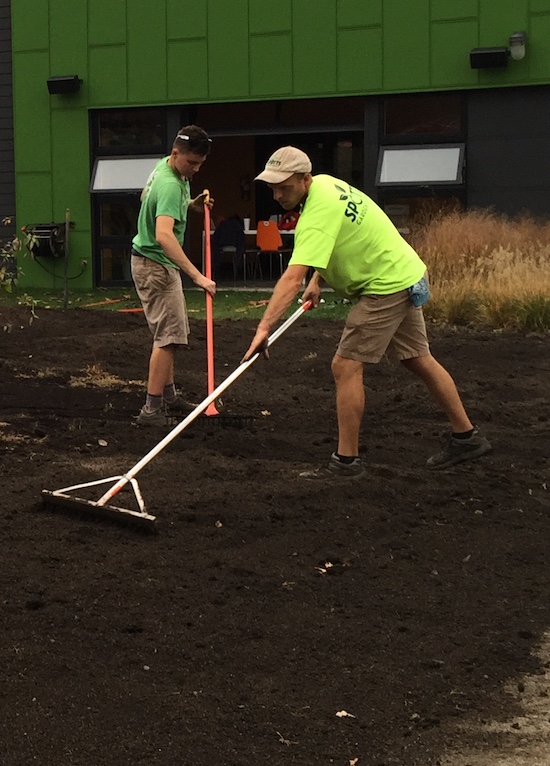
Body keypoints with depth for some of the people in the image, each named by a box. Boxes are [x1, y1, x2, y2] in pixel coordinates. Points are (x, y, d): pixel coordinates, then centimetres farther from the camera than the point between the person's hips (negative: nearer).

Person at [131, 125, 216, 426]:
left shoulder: (163, 167, 3)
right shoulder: (171, 186, -27)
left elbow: (145, 196, 24)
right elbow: (164, 235, -41)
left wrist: (190, 205, 10)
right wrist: (197, 276, -46)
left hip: (154, 263, 10)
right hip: (155, 266, -10)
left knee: (170, 332, 19)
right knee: (168, 336, -12)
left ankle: (168, 394, 31)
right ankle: (152, 409, -13)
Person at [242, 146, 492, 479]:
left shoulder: (318, 213, -28)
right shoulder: (325, 183, 2)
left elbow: (292, 278, -37)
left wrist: (264, 327, -42)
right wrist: (317, 280, 9)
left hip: (387, 286, -10)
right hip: (405, 275, 10)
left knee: (346, 367, -10)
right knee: (419, 361, 18)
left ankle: (347, 461, -3)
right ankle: (466, 436, 29)